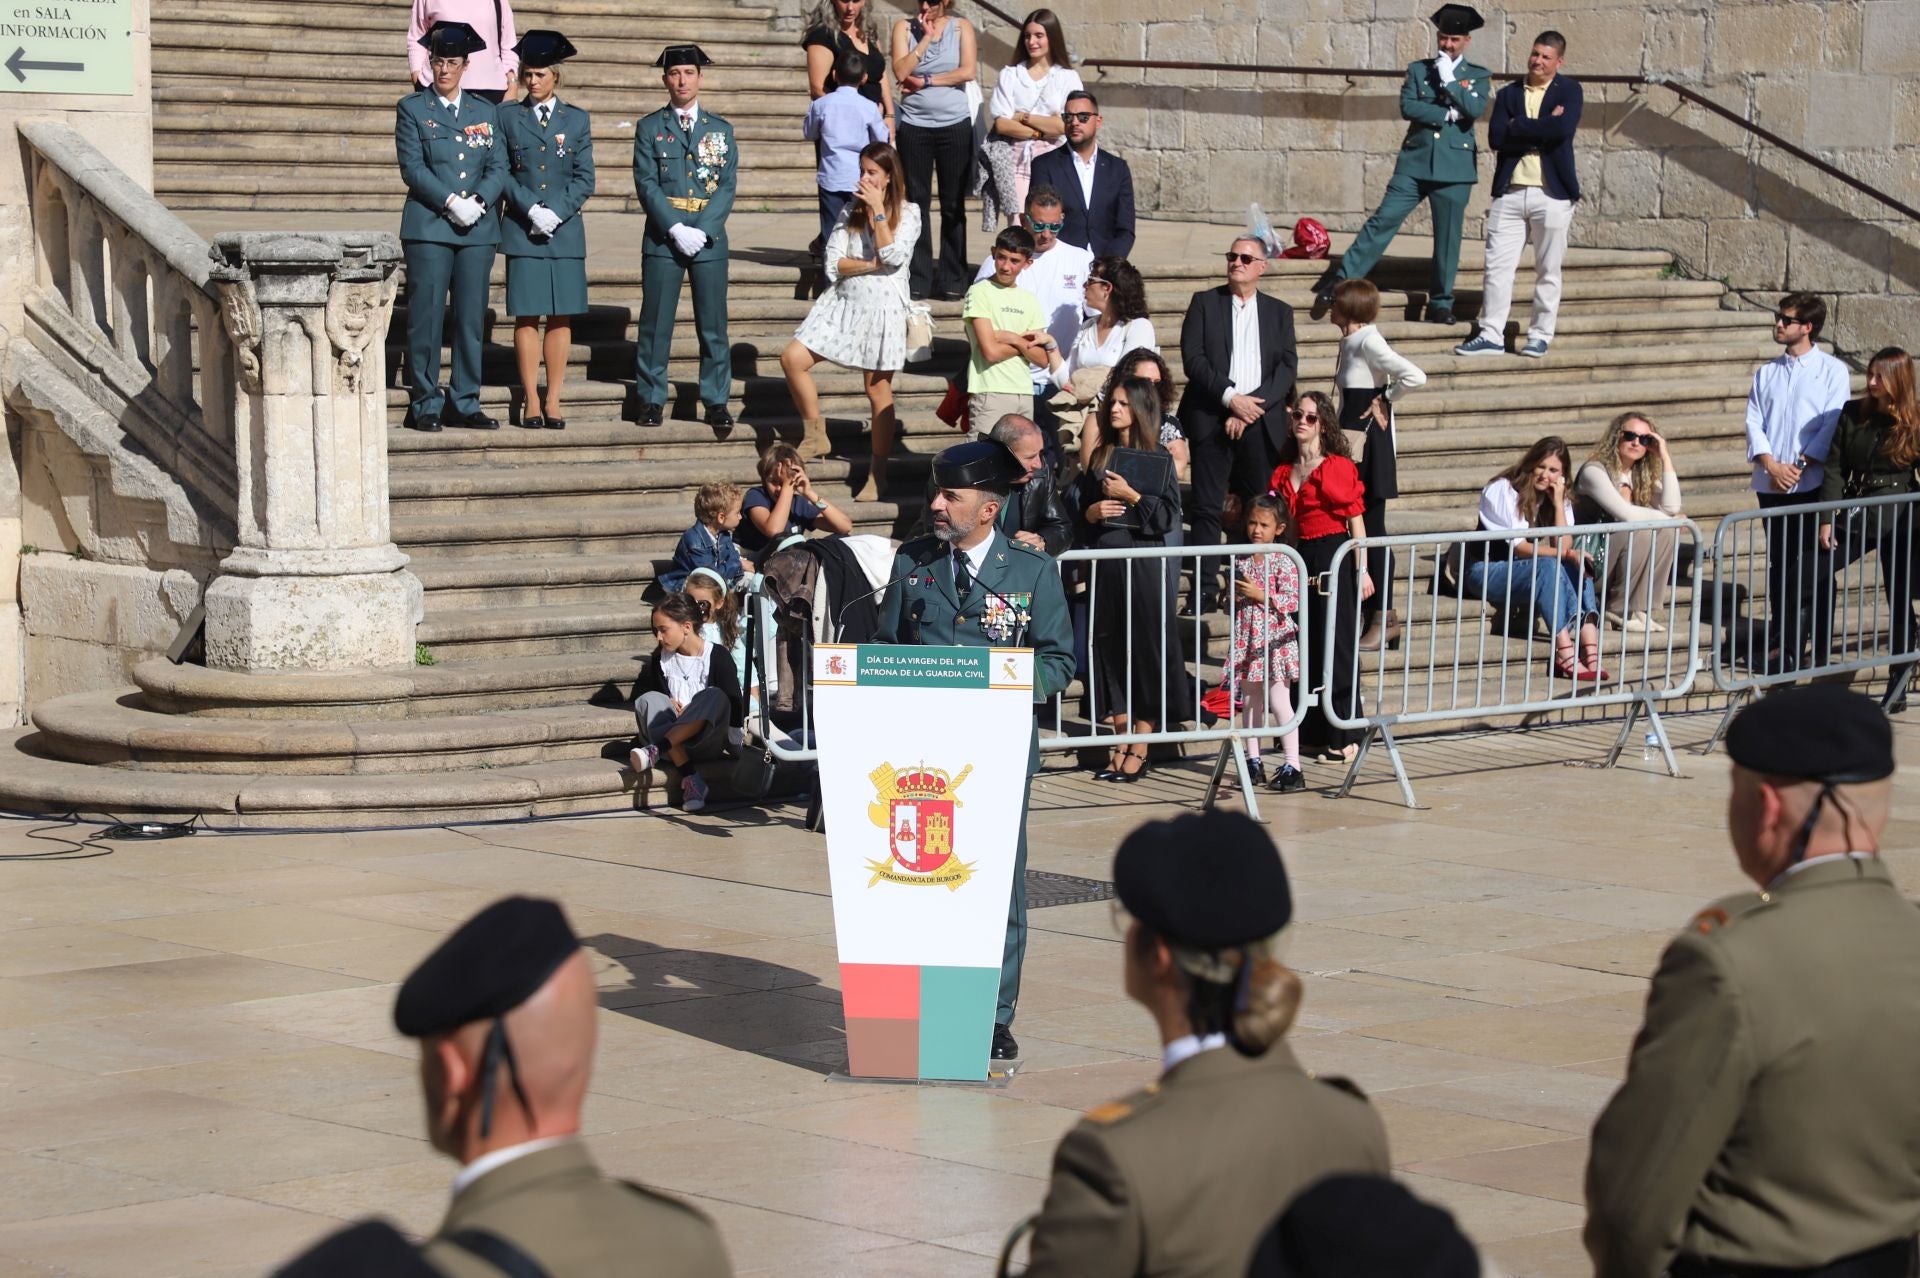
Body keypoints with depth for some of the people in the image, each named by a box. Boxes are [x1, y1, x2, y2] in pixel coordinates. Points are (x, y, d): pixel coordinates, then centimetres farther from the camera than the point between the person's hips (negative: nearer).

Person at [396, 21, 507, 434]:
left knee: (471, 318, 4)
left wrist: (479, 201, -11)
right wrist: (451, 202, -15)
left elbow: (498, 167, 7)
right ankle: (425, 404, 1)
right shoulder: (412, 109, 4)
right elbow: (412, 167, -5)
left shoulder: (484, 112, 14)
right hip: (428, 228, -3)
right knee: (426, 317, -5)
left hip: (478, 229, 3)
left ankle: (465, 404, 10)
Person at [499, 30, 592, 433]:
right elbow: (503, 173, 2)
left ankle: (553, 400, 5)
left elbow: (584, 178, 4)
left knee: (562, 317, 0)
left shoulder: (577, 120, 9)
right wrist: (530, 210, -11)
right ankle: (531, 401, 3)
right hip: (522, 230, -1)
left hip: (566, 230, 1)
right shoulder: (507, 116, 6)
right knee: (527, 316, -2)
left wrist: (557, 213, -10)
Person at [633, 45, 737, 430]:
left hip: (710, 239, 1)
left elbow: (727, 185, 3)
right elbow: (646, 183, -2)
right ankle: (652, 400, 6)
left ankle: (716, 402, 8)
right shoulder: (649, 128, 6)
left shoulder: (721, 130, 11)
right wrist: (675, 229, -14)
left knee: (713, 325, 2)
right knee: (655, 324, -1)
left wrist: (702, 230, -10)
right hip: (663, 237, -1)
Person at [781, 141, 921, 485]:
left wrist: (878, 210, -14)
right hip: (844, 302, 5)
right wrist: (873, 264, -12)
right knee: (792, 359, -8)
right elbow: (833, 265, 2)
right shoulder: (850, 212, 11)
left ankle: (878, 476, 8)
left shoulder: (907, 214, -1)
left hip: (882, 308, -5)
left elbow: (892, 256, -18)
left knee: (878, 392, 0)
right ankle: (816, 437, 7)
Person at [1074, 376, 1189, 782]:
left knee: (1146, 647, -3)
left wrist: (1131, 495, -16)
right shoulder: (1100, 457, 13)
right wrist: (1090, 512, -3)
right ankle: (1121, 745, 11)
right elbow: (1079, 502, 18)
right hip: (1106, 563, 5)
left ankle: (1140, 751, 1)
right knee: (1110, 649, 5)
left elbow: (1169, 515, -7)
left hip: (1144, 565, -5)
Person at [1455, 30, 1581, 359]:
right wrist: (1540, 130, -10)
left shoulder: (1569, 91, 3)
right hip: (1510, 192, 3)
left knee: (1548, 270, 4)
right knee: (1497, 264, 0)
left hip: (1551, 193, -3)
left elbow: (1562, 129, -16)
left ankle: (1540, 336, 13)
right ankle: (1491, 334, 4)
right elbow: (1495, 137, -5)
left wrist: (1518, 126, -9)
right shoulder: (1509, 94, 11)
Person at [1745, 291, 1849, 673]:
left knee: (1807, 565, -5)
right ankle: (1780, 642, 15)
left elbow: (1833, 426, -6)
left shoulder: (1832, 371, 0)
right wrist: (1771, 465, -9)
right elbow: (1754, 422, 7)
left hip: (1812, 483, -4)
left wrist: (1799, 466, -13)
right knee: (1778, 563, 8)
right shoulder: (1767, 372, 13)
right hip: (1771, 484, 4)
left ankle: (1791, 645, -3)